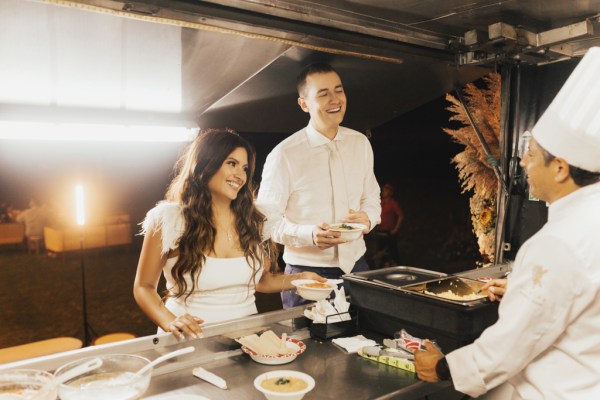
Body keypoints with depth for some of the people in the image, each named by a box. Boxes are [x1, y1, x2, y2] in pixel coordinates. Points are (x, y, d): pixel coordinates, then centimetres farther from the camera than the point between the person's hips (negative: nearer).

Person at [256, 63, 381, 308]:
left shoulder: (360, 143, 3)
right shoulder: (284, 155, -14)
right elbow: (267, 220, -11)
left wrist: (368, 218, -9)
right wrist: (309, 234, -27)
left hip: (356, 267, 5)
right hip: (306, 274, -5)